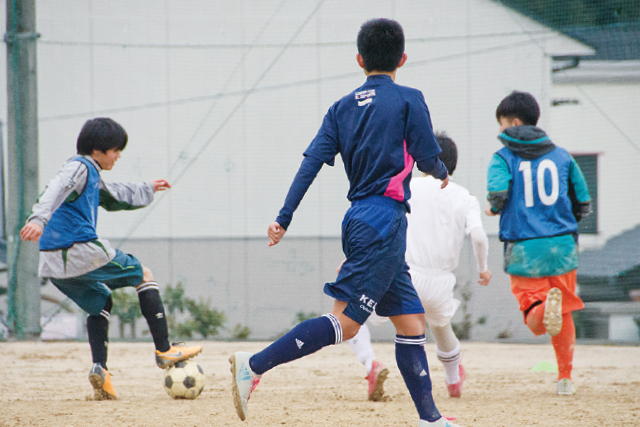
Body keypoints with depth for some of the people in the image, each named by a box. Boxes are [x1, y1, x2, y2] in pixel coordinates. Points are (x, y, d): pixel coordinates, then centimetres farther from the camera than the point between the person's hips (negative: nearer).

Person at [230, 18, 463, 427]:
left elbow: (312, 161, 2)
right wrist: (443, 173, 18)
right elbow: (428, 158, -7)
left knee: (411, 320, 12)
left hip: (360, 220, 8)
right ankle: (255, 365, -23)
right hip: (385, 220, -8)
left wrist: (284, 218, -1)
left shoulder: (343, 107, 11)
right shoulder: (408, 99, -4)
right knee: (345, 322, -13)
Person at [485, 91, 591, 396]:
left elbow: (498, 193, -18)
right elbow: (583, 204, 11)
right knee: (563, 318, 19)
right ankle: (565, 378, 17)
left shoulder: (503, 157, 0)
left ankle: (545, 305, -34)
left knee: (536, 322, -1)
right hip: (562, 245, 3)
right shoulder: (560, 155, 9)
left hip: (523, 250, -3)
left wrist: (493, 209, 5)